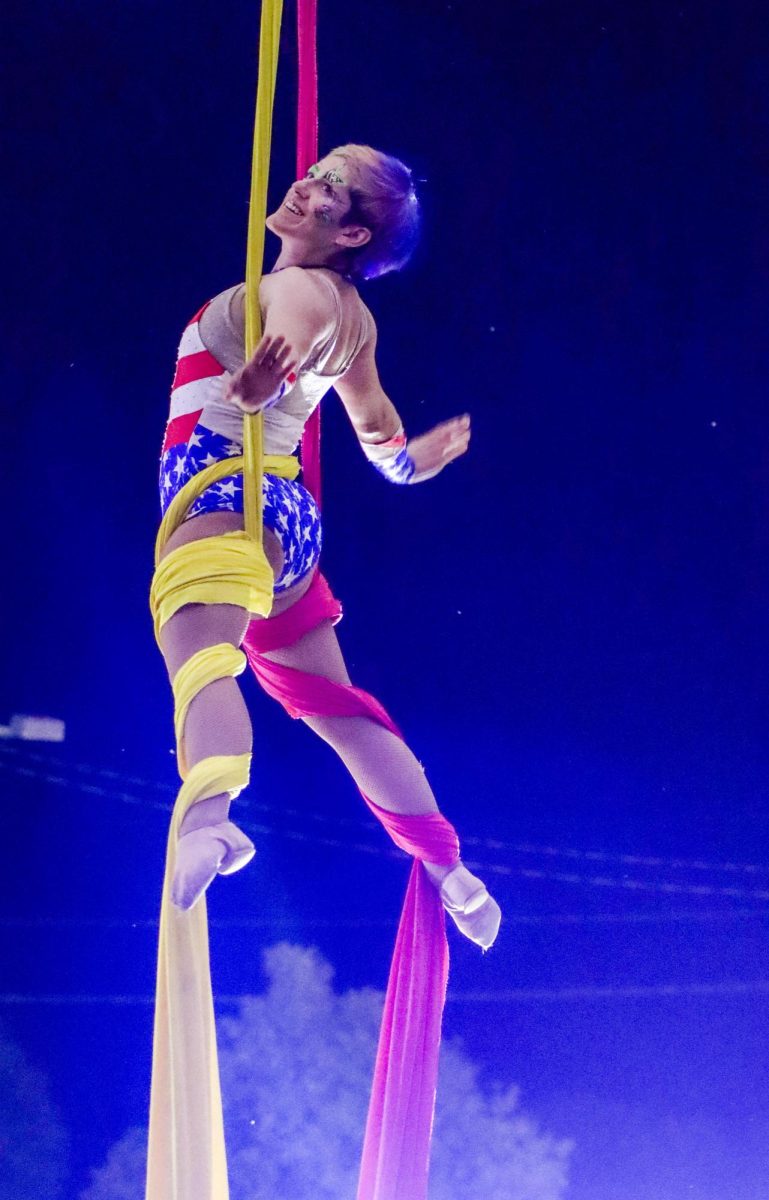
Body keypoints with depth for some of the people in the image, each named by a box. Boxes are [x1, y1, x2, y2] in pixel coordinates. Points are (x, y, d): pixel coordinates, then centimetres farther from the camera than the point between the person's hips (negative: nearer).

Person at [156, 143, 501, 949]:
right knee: (340, 712, 19)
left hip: (224, 489, -10)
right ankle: (452, 876, 25)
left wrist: (254, 386, -52)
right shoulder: (350, 315, 19)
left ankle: (208, 823, -64)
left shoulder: (293, 290, -8)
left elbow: (281, 357, -32)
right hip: (286, 510, 10)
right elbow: (383, 441, 32)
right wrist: (420, 454, 53)